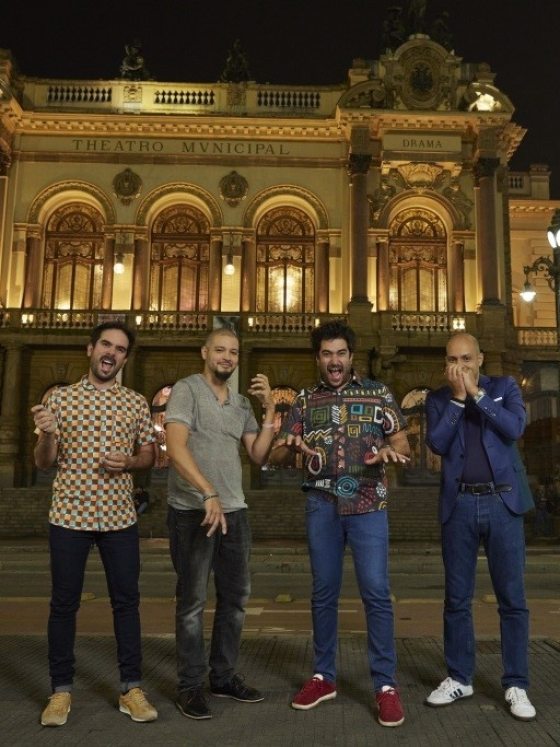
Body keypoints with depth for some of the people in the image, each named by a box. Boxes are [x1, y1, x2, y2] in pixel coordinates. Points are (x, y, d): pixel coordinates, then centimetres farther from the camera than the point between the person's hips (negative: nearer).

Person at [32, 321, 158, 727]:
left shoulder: (136, 403, 7)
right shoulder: (60, 397, 4)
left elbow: (150, 455, 11)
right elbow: (43, 462, 4)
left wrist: (128, 462, -10)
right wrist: (46, 434, -17)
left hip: (120, 517, 1)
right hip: (69, 516, -1)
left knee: (127, 601, 7)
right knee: (64, 603, 8)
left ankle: (131, 688, 21)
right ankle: (62, 690, 24)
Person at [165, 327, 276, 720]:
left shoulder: (242, 403, 12)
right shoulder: (187, 389, -7)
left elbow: (259, 455, 7)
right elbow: (176, 448, -19)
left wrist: (269, 409, -2)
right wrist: (209, 493, -28)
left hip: (235, 510, 7)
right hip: (192, 510, -6)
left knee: (236, 596, 13)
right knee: (193, 600, 3)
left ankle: (224, 676, 28)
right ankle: (191, 685, 17)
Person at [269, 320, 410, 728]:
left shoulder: (378, 393, 4)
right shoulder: (305, 400, 9)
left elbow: (402, 443, 5)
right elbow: (277, 456, 7)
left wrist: (389, 452, -18)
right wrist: (291, 446, -17)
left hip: (368, 503, -2)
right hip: (322, 504, 2)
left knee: (376, 591, -5)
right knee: (324, 592, 10)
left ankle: (386, 684, 8)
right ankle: (324, 676, 23)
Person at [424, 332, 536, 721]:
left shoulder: (504, 386, 6)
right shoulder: (438, 399, 7)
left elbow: (515, 428, -11)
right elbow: (437, 444, -8)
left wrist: (477, 394, -13)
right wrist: (457, 398, -11)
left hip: (503, 503, -1)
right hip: (459, 505, 1)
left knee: (512, 597, 3)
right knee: (457, 598, 8)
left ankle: (516, 685, 15)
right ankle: (459, 678, 22)